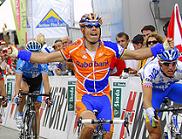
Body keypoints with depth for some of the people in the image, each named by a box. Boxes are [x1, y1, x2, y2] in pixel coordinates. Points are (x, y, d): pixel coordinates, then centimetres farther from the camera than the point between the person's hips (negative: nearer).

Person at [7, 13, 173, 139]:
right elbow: (45, 58, -5)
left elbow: (136, 54, 1)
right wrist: (17, 53, -10)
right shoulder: (75, 49, -8)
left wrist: (163, 47, -5)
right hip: (84, 96, -3)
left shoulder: (110, 48, -6)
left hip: (103, 97, 3)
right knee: (90, 125, -32)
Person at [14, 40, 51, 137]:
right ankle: (20, 114, -15)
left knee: (36, 107, -5)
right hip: (24, 78, -1)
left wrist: (47, 95, -45)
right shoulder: (22, 61, -33)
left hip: (37, 80, 1)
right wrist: (16, 94, -51)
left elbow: (45, 80, -34)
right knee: (24, 90, -37)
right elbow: (18, 80, -39)